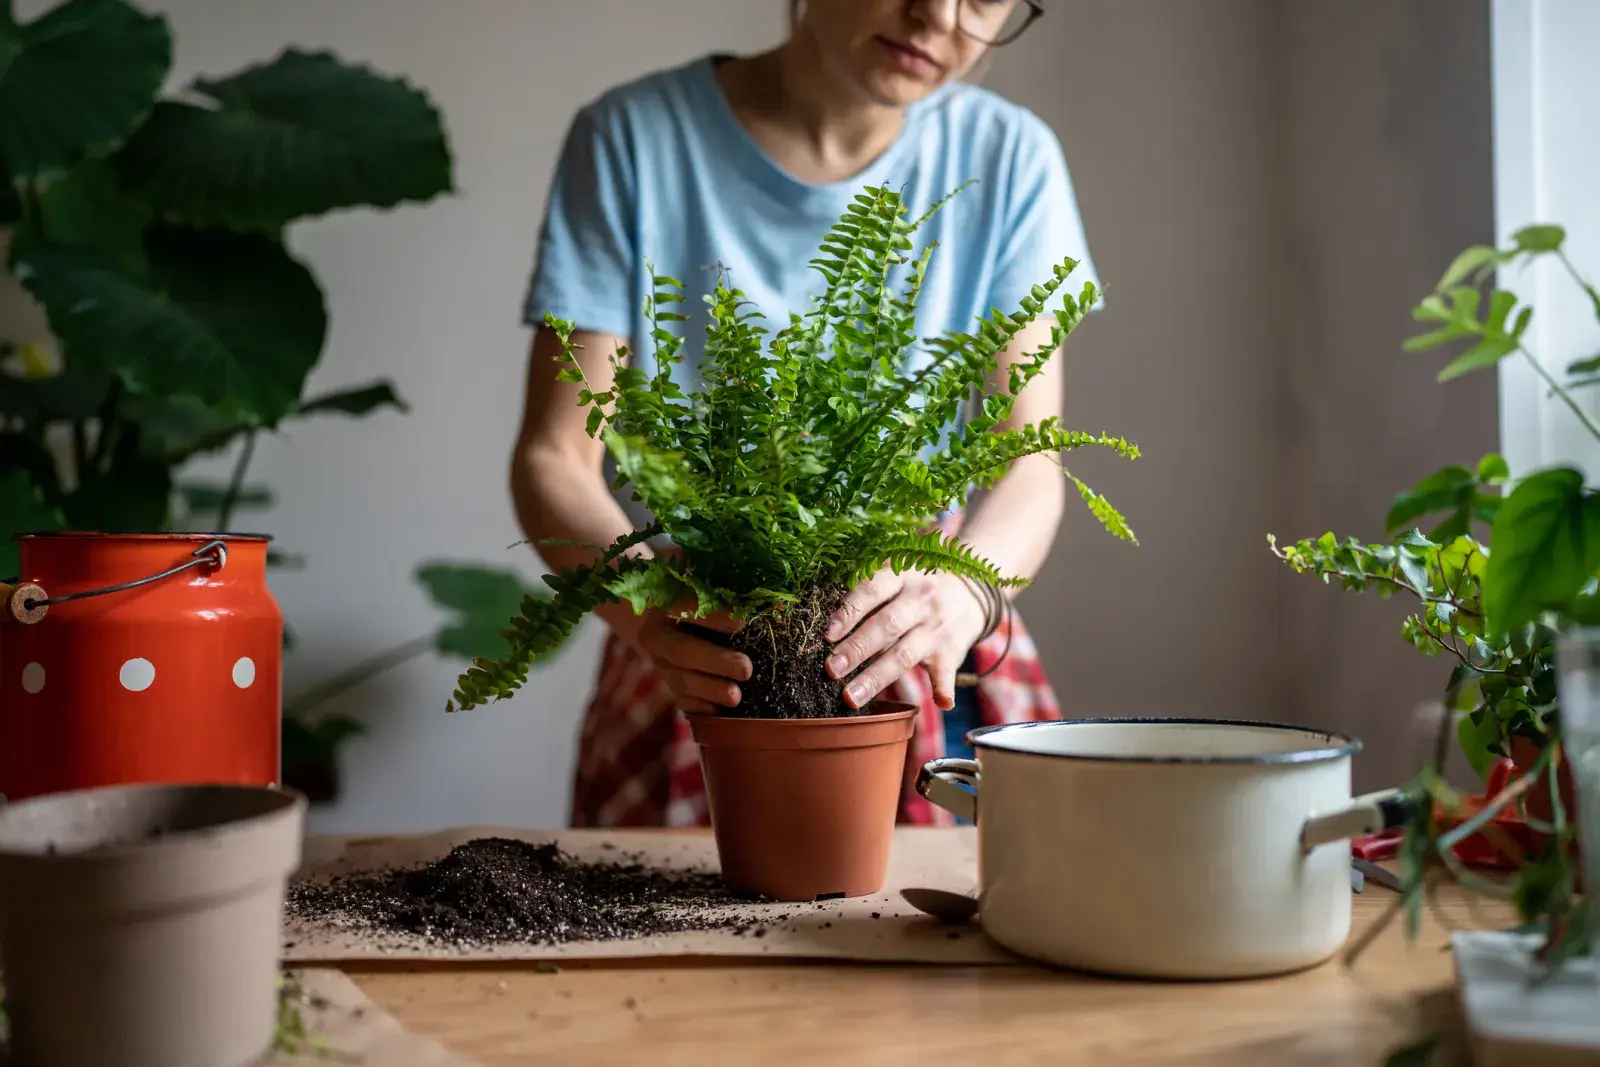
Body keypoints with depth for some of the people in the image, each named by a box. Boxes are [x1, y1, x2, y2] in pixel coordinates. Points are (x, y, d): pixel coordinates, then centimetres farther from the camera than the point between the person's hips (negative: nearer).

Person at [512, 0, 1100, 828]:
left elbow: (1032, 467, -8)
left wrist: (964, 590, -30)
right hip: (703, 687, -1)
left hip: (935, 691, 2)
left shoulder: (1009, 159, -1)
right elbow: (552, 458, -10)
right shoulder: (634, 138, -7)